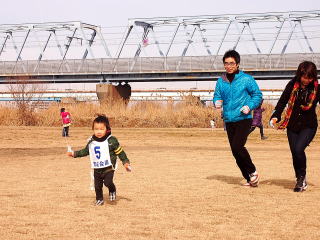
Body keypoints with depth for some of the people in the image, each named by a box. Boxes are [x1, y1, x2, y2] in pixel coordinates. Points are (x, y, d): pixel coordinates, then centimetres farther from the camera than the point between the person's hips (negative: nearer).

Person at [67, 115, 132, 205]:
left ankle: (112, 191, 11)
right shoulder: (91, 142, 1)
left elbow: (120, 152, -4)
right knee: (97, 186, 9)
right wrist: (74, 153, 11)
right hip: (97, 170, 4)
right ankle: (99, 199, 30)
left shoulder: (111, 140, -11)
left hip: (108, 168, -4)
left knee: (108, 182, -21)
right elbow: (85, 151, 16)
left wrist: (125, 162, -6)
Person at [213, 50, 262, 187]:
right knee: (235, 152, 6)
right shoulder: (221, 81, 9)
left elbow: (257, 95, 1)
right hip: (229, 120, 6)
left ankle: (253, 172, -1)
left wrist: (249, 106, -14)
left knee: (237, 146, -21)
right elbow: (217, 96, 16)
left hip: (244, 119, -5)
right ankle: (250, 179, 17)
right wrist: (217, 102, -7)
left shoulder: (246, 79, -4)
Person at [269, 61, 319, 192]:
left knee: (298, 149, -21)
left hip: (309, 126, -2)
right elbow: (282, 101, 0)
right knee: (295, 153, 3)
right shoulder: (292, 85, -3)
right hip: (292, 126, 2)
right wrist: (276, 116, -13)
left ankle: (302, 177, -1)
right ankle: (300, 181, 22)